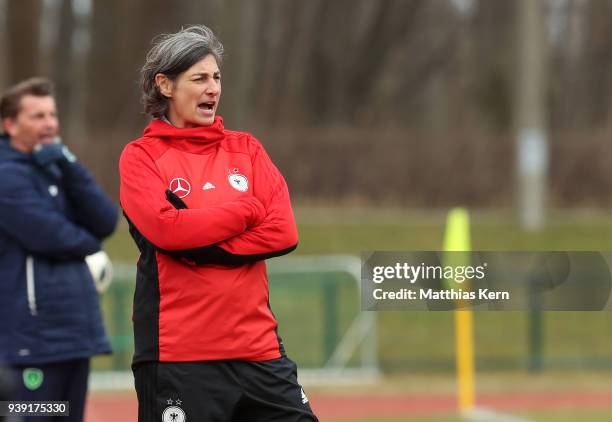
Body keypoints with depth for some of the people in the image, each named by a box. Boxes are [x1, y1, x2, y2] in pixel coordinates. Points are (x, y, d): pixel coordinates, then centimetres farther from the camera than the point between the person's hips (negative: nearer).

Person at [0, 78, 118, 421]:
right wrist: (87, 242, 3)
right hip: (34, 337, -9)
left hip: (75, 331, 9)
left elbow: (106, 222, 3)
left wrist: (69, 167, -7)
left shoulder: (57, 170, 16)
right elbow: (51, 237, -18)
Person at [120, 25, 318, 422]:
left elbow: (284, 233, 1)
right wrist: (249, 210, -5)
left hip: (259, 349, 4)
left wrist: (199, 247, -9)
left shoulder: (246, 149, 13)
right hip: (177, 356, -4)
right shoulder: (141, 157, 3)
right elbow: (164, 229, -15)